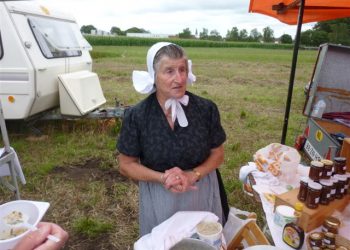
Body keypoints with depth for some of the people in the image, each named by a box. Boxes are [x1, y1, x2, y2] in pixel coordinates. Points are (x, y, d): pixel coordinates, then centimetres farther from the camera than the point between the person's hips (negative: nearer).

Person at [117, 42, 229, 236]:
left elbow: (217, 154, -2)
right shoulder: (136, 116, -15)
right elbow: (126, 165, -7)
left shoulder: (206, 109, -12)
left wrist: (193, 175, -20)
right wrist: (162, 178, -22)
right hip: (159, 198, -1)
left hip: (202, 194, 1)